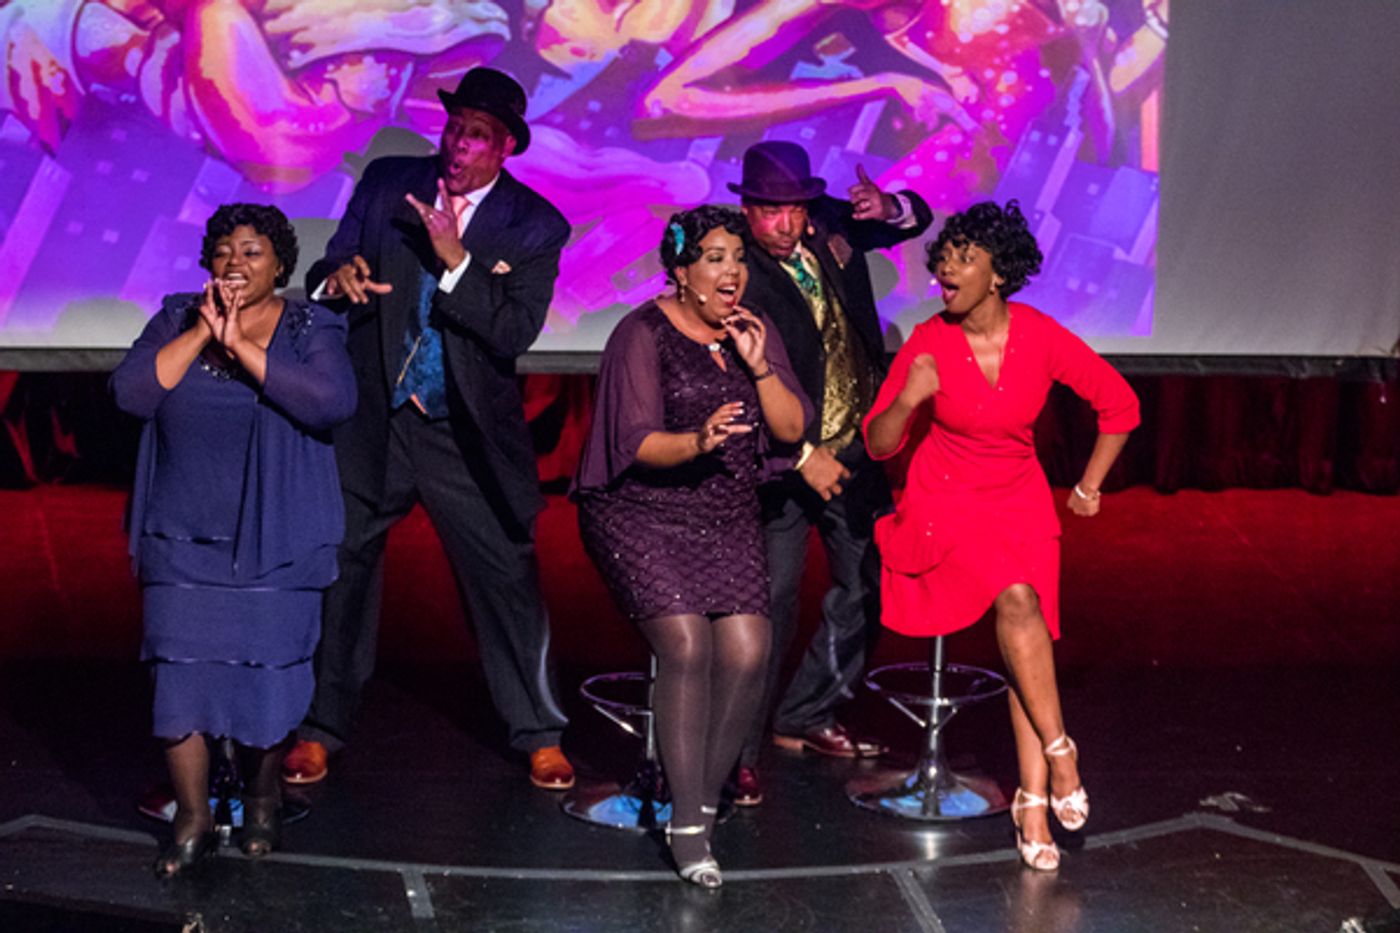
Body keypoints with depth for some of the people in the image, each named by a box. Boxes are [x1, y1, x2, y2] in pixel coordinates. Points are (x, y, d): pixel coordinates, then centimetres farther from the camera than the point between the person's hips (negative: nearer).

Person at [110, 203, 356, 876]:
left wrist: (239, 344, -20)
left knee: (267, 669, 2)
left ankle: (262, 801, 26)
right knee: (181, 672, -1)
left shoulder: (310, 329, -1)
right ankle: (193, 820, 12)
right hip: (184, 538, 2)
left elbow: (332, 402, -21)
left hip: (274, 542, -2)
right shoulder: (176, 320, 8)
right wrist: (202, 331, -13)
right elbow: (130, 393, -7)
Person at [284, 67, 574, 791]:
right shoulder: (385, 183, 2)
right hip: (369, 420, 2)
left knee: (507, 580, 4)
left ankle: (539, 736, 19)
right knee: (338, 569, 6)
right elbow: (328, 273, 4)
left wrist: (456, 259, -26)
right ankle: (319, 730, 22)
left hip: (468, 433, -1)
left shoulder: (535, 227, -5)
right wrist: (337, 276, -21)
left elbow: (516, 333, -16)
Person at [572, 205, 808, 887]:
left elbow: (792, 430, 3)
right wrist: (697, 442, -35)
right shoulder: (644, 333, -8)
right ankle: (687, 827, -13)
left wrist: (759, 367, -11)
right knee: (687, 646, -21)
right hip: (642, 517, -5)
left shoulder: (753, 332, 8)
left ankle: (704, 802, 2)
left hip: (727, 521, 5)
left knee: (746, 653, -14)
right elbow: (637, 442, -16)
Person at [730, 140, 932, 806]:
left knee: (866, 588, 14)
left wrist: (888, 208, -10)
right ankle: (739, 752, 2)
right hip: (783, 460, -7)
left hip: (854, 451, 7)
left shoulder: (831, 226, 0)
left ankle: (805, 719, 30)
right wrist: (803, 457, -22)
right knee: (772, 601, -9)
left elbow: (916, 220, 14)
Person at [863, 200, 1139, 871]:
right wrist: (908, 399, -26)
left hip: (1020, 501, 2)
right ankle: (1059, 752, -14)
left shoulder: (1041, 338, -11)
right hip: (946, 501, -2)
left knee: (1028, 634, -10)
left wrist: (1089, 486, 7)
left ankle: (1032, 803, -4)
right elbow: (878, 445, -8)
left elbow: (1119, 405, 4)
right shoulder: (928, 343, -12)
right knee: (1016, 599, -26)